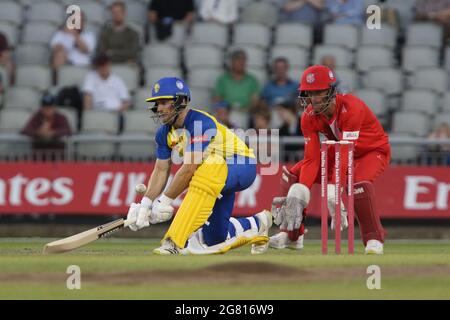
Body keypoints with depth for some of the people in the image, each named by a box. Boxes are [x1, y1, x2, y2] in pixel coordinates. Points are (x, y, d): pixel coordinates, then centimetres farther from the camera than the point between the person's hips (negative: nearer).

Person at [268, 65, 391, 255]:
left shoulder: (350, 108, -35)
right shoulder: (309, 117, -16)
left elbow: (346, 154, -40)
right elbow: (312, 159, -19)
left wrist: (333, 192, -48)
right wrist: (300, 192, -35)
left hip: (374, 151, -6)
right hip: (337, 151, 6)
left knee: (359, 181, -38)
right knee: (292, 175, -6)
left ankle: (374, 239, -22)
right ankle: (292, 235, 6)